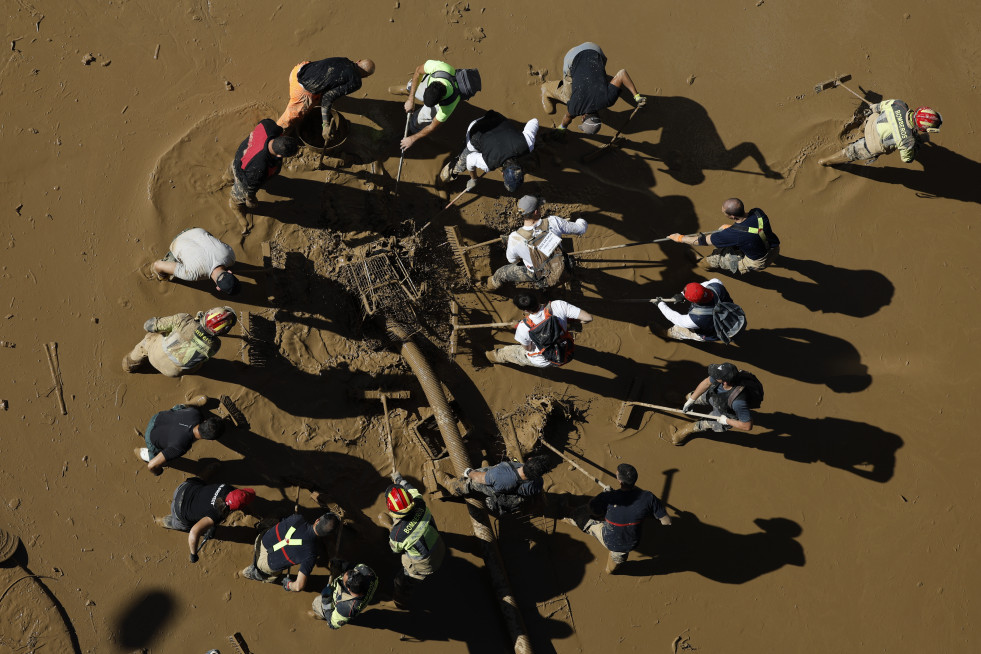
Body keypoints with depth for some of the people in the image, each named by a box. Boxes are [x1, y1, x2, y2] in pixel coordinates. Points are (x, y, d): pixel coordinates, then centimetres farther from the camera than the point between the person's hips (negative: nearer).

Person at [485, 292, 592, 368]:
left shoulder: (523, 327, -31)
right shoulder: (558, 305, -30)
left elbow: (528, 349, -12)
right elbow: (588, 318, -25)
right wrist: (569, 320, -6)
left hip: (542, 362, -2)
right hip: (566, 354, 2)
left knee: (507, 351, 25)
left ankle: (493, 356, 56)